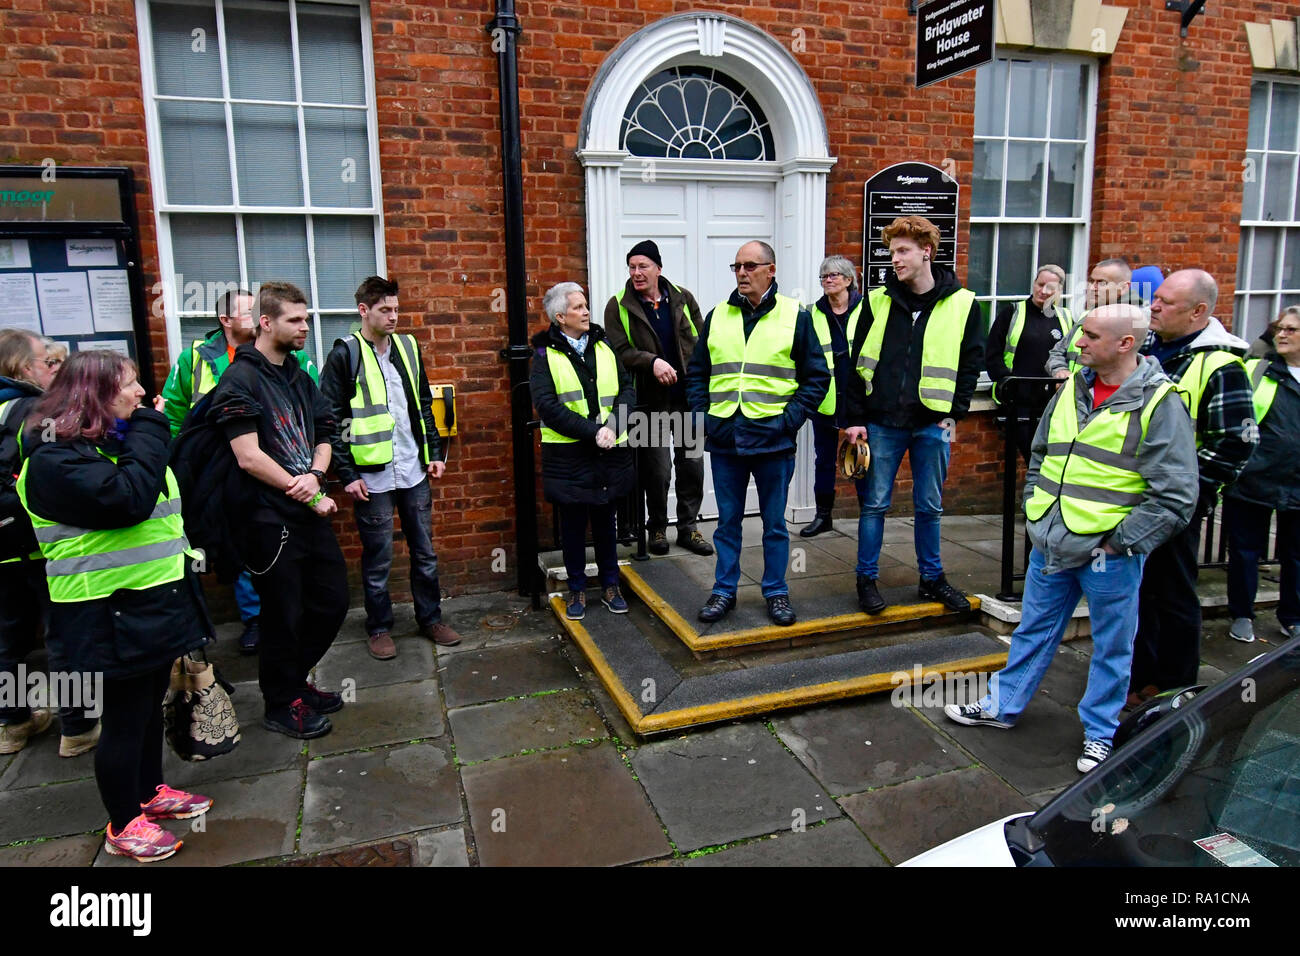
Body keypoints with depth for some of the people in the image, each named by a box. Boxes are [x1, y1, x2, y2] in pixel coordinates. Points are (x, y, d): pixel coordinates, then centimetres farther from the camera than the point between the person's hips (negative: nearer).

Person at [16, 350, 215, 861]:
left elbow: (159, 497, 23)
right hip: (112, 613, -9)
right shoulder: (55, 459, -17)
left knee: (150, 703, 21)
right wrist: (149, 429, -22)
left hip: (154, 598, 9)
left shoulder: (114, 443, 13)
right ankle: (123, 826, 21)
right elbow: (128, 499, -31)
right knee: (124, 716, 4)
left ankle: (150, 791, 39)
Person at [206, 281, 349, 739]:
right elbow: (249, 458, -18)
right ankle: (281, 705, 25)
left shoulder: (299, 376, 13)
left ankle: (295, 681, 36)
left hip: (310, 513, 8)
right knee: (284, 615, 5)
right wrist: (305, 492, -12)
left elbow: (322, 439, 13)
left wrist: (315, 476, -8)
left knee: (331, 601, 15)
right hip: (270, 521, -8)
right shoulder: (240, 380, -11)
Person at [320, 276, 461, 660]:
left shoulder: (407, 347, 8)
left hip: (414, 471, 5)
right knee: (377, 558, 7)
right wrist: (347, 475, -12)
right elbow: (331, 419, -8)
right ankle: (379, 628, 23)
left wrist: (435, 452, 10)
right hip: (372, 475, -4)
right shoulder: (345, 354, -7)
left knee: (425, 551, 12)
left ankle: (430, 618, 27)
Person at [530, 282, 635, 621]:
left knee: (605, 521, 15)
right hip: (568, 455, -3)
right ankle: (577, 590, 23)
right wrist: (592, 431, -19)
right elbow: (547, 405, -14)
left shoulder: (603, 348, 10)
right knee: (573, 525, 8)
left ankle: (610, 585, 28)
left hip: (609, 453, 3)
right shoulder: (546, 354, -4)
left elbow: (626, 390, 4)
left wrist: (612, 426, -14)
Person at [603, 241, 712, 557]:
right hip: (651, 401, -2)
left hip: (689, 398, 3)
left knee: (692, 466, 8)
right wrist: (651, 362, -26)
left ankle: (688, 528, 23)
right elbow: (619, 351, -10)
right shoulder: (618, 306, -3)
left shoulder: (683, 299, 5)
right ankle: (657, 529, 23)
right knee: (657, 471, 4)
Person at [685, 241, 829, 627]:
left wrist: (791, 418, -8)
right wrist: (702, 415, 2)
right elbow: (696, 373, 15)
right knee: (727, 520, 12)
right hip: (724, 439, 2)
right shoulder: (717, 316, 8)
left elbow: (817, 377, 3)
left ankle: (776, 592, 24)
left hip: (773, 439, -2)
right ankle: (724, 590, 24)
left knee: (774, 523, 10)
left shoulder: (795, 316, 0)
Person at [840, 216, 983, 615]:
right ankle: (867, 580, 19)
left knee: (929, 507, 13)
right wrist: (854, 418, -4)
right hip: (882, 423, 0)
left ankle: (932, 578, 28)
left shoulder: (962, 305, 0)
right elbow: (857, 363, 1)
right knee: (874, 504, 6)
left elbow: (972, 363, 5)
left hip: (932, 425, 0)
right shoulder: (878, 301, 1)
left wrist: (954, 413, -2)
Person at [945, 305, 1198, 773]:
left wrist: (1120, 543, -14)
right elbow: (1039, 457, 18)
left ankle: (1099, 734, 28)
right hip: (1050, 545, 6)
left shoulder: (1159, 404, -13)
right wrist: (1035, 514, 10)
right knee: (1034, 629, 18)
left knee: (1112, 646, 11)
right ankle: (1003, 704, 33)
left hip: (1109, 556, -5)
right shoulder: (1071, 389, 6)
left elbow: (1176, 496, -14)